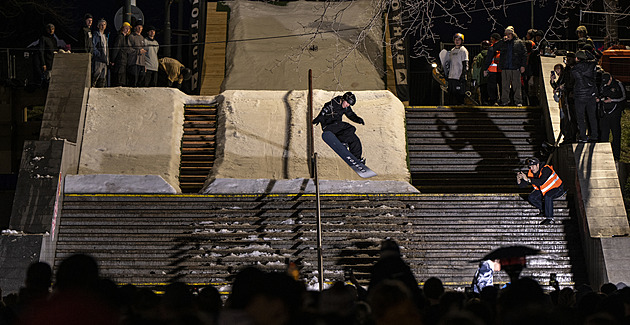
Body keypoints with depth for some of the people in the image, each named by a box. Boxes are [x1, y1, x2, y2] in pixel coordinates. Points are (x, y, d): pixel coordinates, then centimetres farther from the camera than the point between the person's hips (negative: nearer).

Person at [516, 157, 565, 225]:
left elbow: (541, 182, -42)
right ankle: (544, 210, 8)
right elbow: (523, 184, -10)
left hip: (557, 189, -7)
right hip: (544, 190, 7)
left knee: (547, 196, -37)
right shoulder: (531, 172, -7)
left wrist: (528, 179, -44)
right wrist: (519, 180, -32)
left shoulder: (545, 169, -28)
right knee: (531, 198, -10)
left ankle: (549, 217, -26)